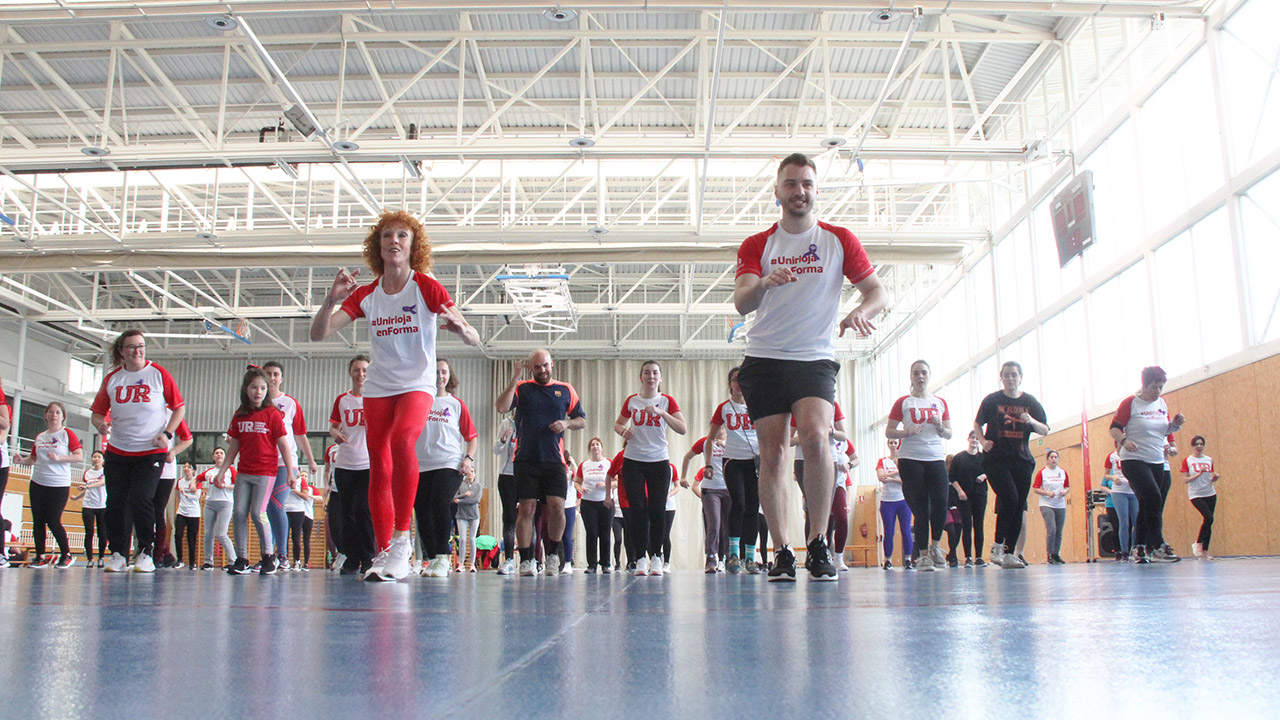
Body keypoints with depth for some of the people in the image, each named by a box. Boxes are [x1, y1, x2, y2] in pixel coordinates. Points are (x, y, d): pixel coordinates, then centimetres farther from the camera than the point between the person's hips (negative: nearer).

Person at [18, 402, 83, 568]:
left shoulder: (67, 434, -1)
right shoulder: (39, 437, 14)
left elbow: (79, 456, -8)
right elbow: (33, 458, 20)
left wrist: (59, 457, -20)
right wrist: (23, 460, -1)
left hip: (59, 485, -5)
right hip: (37, 484, 5)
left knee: (53, 522, -8)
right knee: (38, 521, 4)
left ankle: (67, 555, 6)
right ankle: (40, 557, 12)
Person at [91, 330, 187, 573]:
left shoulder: (159, 374, -2)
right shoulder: (112, 379, 7)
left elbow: (179, 407, 2)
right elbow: (98, 412, 12)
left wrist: (167, 433, -10)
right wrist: (100, 424, -10)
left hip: (151, 451, -3)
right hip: (117, 451, 4)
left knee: (141, 499, -13)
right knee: (115, 502, 0)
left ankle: (146, 553, 0)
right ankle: (118, 554, 12)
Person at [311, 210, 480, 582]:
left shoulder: (426, 287, -7)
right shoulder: (366, 294, 3)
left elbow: (473, 339, -13)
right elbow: (318, 334, -2)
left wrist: (461, 328, -37)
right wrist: (331, 300, -20)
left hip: (417, 385, -4)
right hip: (377, 388, 4)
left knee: (402, 438, -32)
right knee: (379, 470, 1)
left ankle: (402, 538, -26)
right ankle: (383, 552, 13)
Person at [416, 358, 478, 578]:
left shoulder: (456, 404, 10)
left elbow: (472, 436, 12)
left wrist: (469, 458, -3)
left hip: (450, 464, -2)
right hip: (420, 465, 2)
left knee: (440, 504, -21)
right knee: (422, 513, 1)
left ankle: (442, 558, -13)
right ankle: (431, 559, 14)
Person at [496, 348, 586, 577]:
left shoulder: (566, 390, 13)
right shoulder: (522, 388, 8)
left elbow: (582, 420, 18)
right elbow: (501, 407, -9)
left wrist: (567, 423, -3)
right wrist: (516, 377, -9)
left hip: (554, 460, 1)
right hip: (525, 459, -1)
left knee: (557, 507, -8)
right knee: (527, 508, -3)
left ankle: (553, 555, 12)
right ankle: (526, 560, 4)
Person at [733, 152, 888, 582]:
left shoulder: (839, 240, 8)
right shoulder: (757, 245, 7)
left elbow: (878, 292, 6)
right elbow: (740, 303, -6)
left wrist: (861, 312, -18)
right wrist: (763, 283, -29)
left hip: (816, 357, -1)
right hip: (764, 358, 1)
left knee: (815, 437, -23)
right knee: (772, 453, -4)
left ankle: (819, 543, -11)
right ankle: (781, 551, 5)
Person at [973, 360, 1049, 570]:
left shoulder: (1031, 402, 7)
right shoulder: (992, 400, 2)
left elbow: (1045, 430, 7)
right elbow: (978, 423, 11)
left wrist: (1032, 421, -13)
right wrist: (983, 441, -7)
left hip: (1022, 460, 3)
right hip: (996, 459, -3)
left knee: (1018, 507, 1)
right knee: (1010, 498, -20)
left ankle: (1009, 554, 9)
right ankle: (997, 546, -6)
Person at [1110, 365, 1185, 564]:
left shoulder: (1162, 403, 10)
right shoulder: (1130, 403, -7)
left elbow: (1165, 430, 20)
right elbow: (1114, 428, -7)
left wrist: (1175, 425, -1)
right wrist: (1124, 440, -27)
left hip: (1157, 462, 7)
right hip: (1133, 460, -7)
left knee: (1146, 506, 9)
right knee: (1154, 498, -20)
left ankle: (1139, 548, 17)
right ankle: (1158, 548, -19)